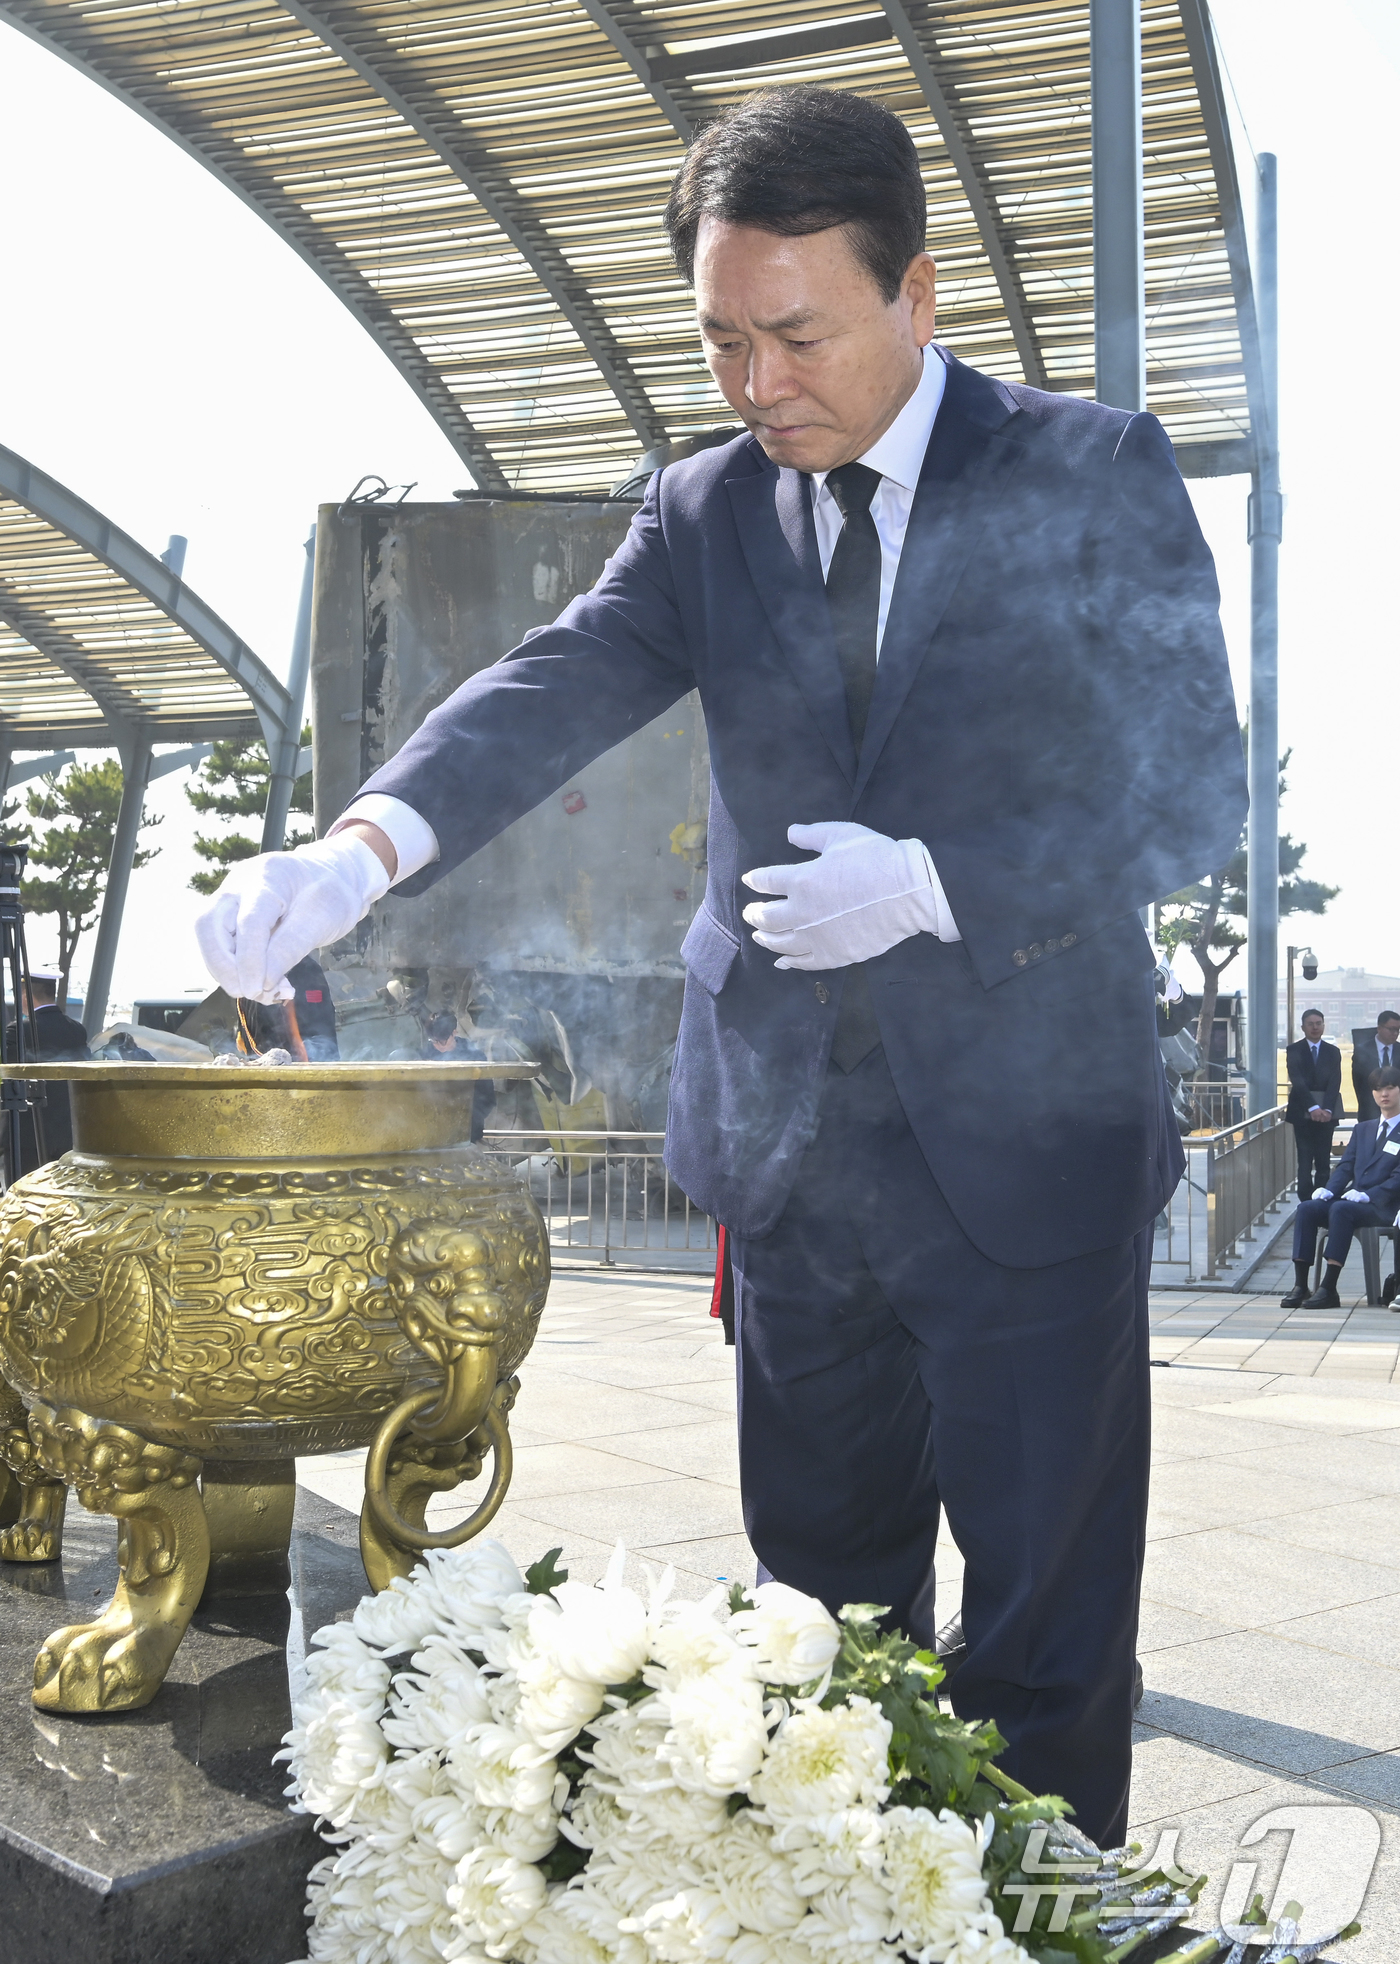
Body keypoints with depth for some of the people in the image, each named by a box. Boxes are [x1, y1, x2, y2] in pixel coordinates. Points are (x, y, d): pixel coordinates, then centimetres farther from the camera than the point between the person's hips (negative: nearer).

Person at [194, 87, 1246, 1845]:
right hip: (791, 1147, 4)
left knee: (1046, 1616, 8)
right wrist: (360, 848, -30)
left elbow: (1196, 788, -7)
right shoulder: (706, 511, 6)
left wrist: (938, 883, -21)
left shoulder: (1096, 476, -3)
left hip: (1024, 1141, -3)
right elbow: (554, 692, -11)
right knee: (819, 1587, 18)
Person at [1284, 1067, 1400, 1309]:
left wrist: (1367, 1195, -22)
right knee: (1306, 1208, -21)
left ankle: (1328, 1289, -38)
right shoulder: (1362, 1129, 23)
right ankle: (1300, 1286, -26)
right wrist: (1328, 1189, -6)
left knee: (1341, 1209, -36)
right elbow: (1345, 1166, 15)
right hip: (1352, 1200, 6)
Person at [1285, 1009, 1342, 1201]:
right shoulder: (1294, 1050, 1)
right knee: (1305, 1162, -3)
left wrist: (1327, 1109, -17)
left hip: (1326, 1113, 2)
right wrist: (1313, 1108, -21)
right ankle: (1306, 1202, -2)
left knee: (1323, 1162, 2)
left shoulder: (1333, 1052, 8)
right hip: (1302, 1113, -2)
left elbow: (1335, 1082, -2)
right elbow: (1297, 1081, -10)